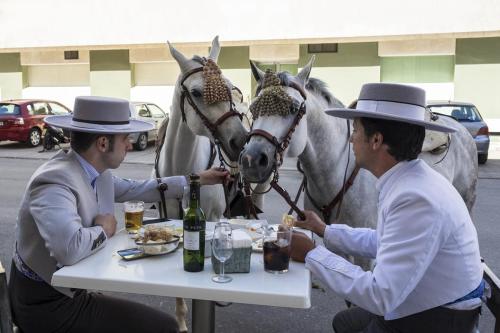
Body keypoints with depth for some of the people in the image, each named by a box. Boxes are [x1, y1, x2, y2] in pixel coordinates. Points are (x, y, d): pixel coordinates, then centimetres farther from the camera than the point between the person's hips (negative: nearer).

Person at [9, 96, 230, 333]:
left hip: (67, 292, 8)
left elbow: (134, 189, 15)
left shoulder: (94, 172, -2)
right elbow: (71, 248, -43)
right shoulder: (56, 182, -28)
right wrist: (104, 230, -21)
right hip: (49, 305, -8)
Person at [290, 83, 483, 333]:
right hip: (411, 306, 8)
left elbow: (381, 296, -31)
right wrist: (324, 231, 9)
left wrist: (312, 254, -23)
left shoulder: (416, 199, -32)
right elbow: (381, 243, 11)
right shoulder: (406, 181, -4)